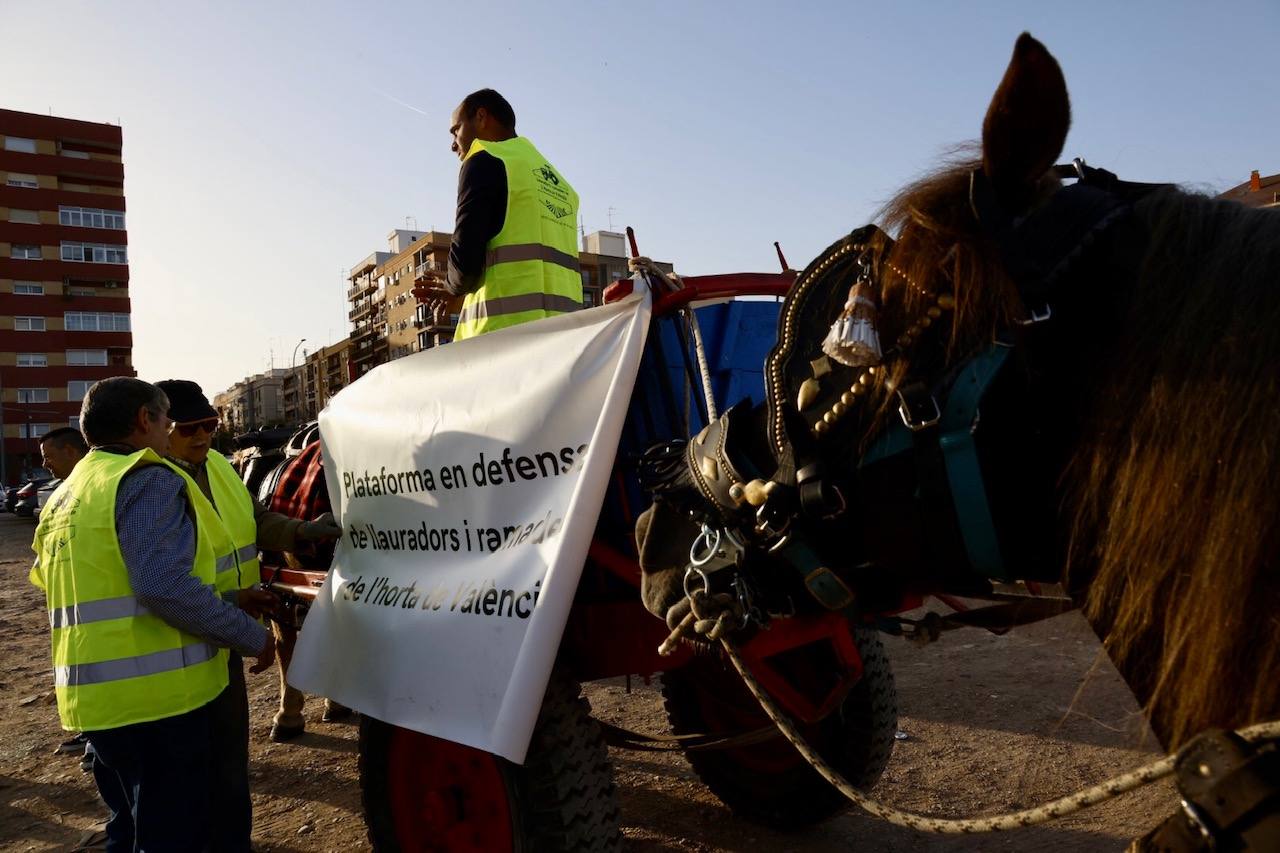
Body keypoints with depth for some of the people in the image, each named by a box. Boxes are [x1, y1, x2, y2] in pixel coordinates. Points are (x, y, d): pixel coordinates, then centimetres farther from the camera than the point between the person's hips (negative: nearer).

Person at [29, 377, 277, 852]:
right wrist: (253, 636, -16)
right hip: (156, 693, -9)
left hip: (99, 696, 9)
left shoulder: (63, 499, 17)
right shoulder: (147, 480, -13)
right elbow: (166, 587, -25)